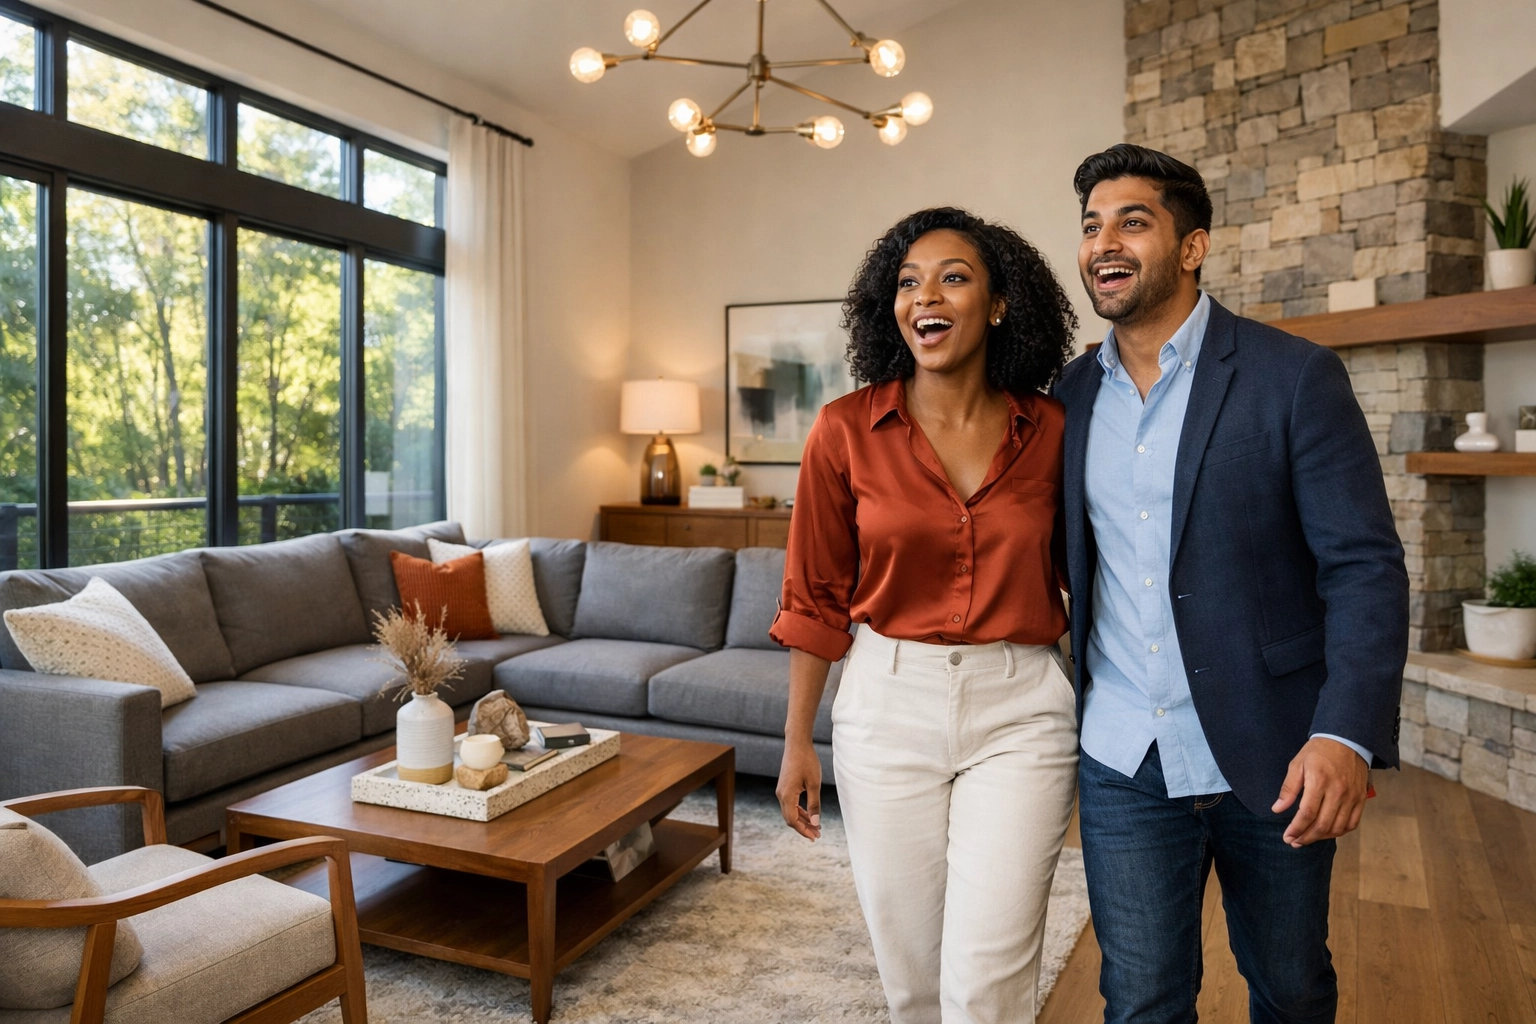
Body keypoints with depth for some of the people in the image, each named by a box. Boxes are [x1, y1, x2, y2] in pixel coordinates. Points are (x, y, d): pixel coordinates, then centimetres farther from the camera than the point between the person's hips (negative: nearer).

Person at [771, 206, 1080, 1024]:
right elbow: (816, 598, 2)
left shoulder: (1051, 430, -3)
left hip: (1019, 713, 0)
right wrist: (797, 740, 4)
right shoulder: (846, 429, -5)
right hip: (888, 709, 1)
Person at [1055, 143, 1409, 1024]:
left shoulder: (1294, 376, -8)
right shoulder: (1073, 395, 4)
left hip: (1273, 757, -2)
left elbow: (1366, 564, -10)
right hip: (1124, 763, 3)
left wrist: (1348, 734, -22)